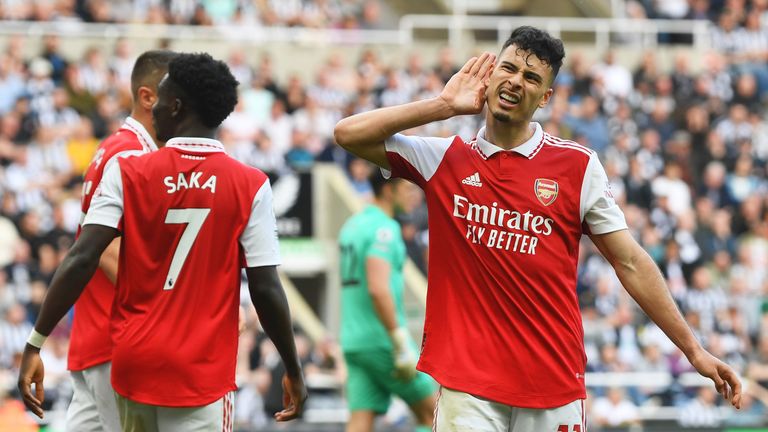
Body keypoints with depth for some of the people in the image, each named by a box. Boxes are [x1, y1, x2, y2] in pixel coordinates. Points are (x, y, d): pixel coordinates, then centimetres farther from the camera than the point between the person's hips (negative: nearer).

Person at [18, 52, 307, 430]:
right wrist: (293, 370, 5)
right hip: (201, 372, -2)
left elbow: (81, 261, -10)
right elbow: (266, 289, -6)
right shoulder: (250, 187, -5)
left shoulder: (126, 174, -2)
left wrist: (36, 343, -8)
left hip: (134, 364, 2)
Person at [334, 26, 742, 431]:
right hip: (466, 381, 0)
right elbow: (348, 134, 1)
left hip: (553, 382, 0)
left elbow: (630, 264, 6)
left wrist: (693, 350, 2)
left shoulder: (578, 165, 4)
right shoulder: (444, 159, 7)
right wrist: (444, 105, -2)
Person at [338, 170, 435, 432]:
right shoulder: (384, 228, -13)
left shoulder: (352, 226, 17)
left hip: (353, 341, 8)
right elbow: (378, 289, -25)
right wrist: (402, 344, -23)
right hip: (382, 341, -8)